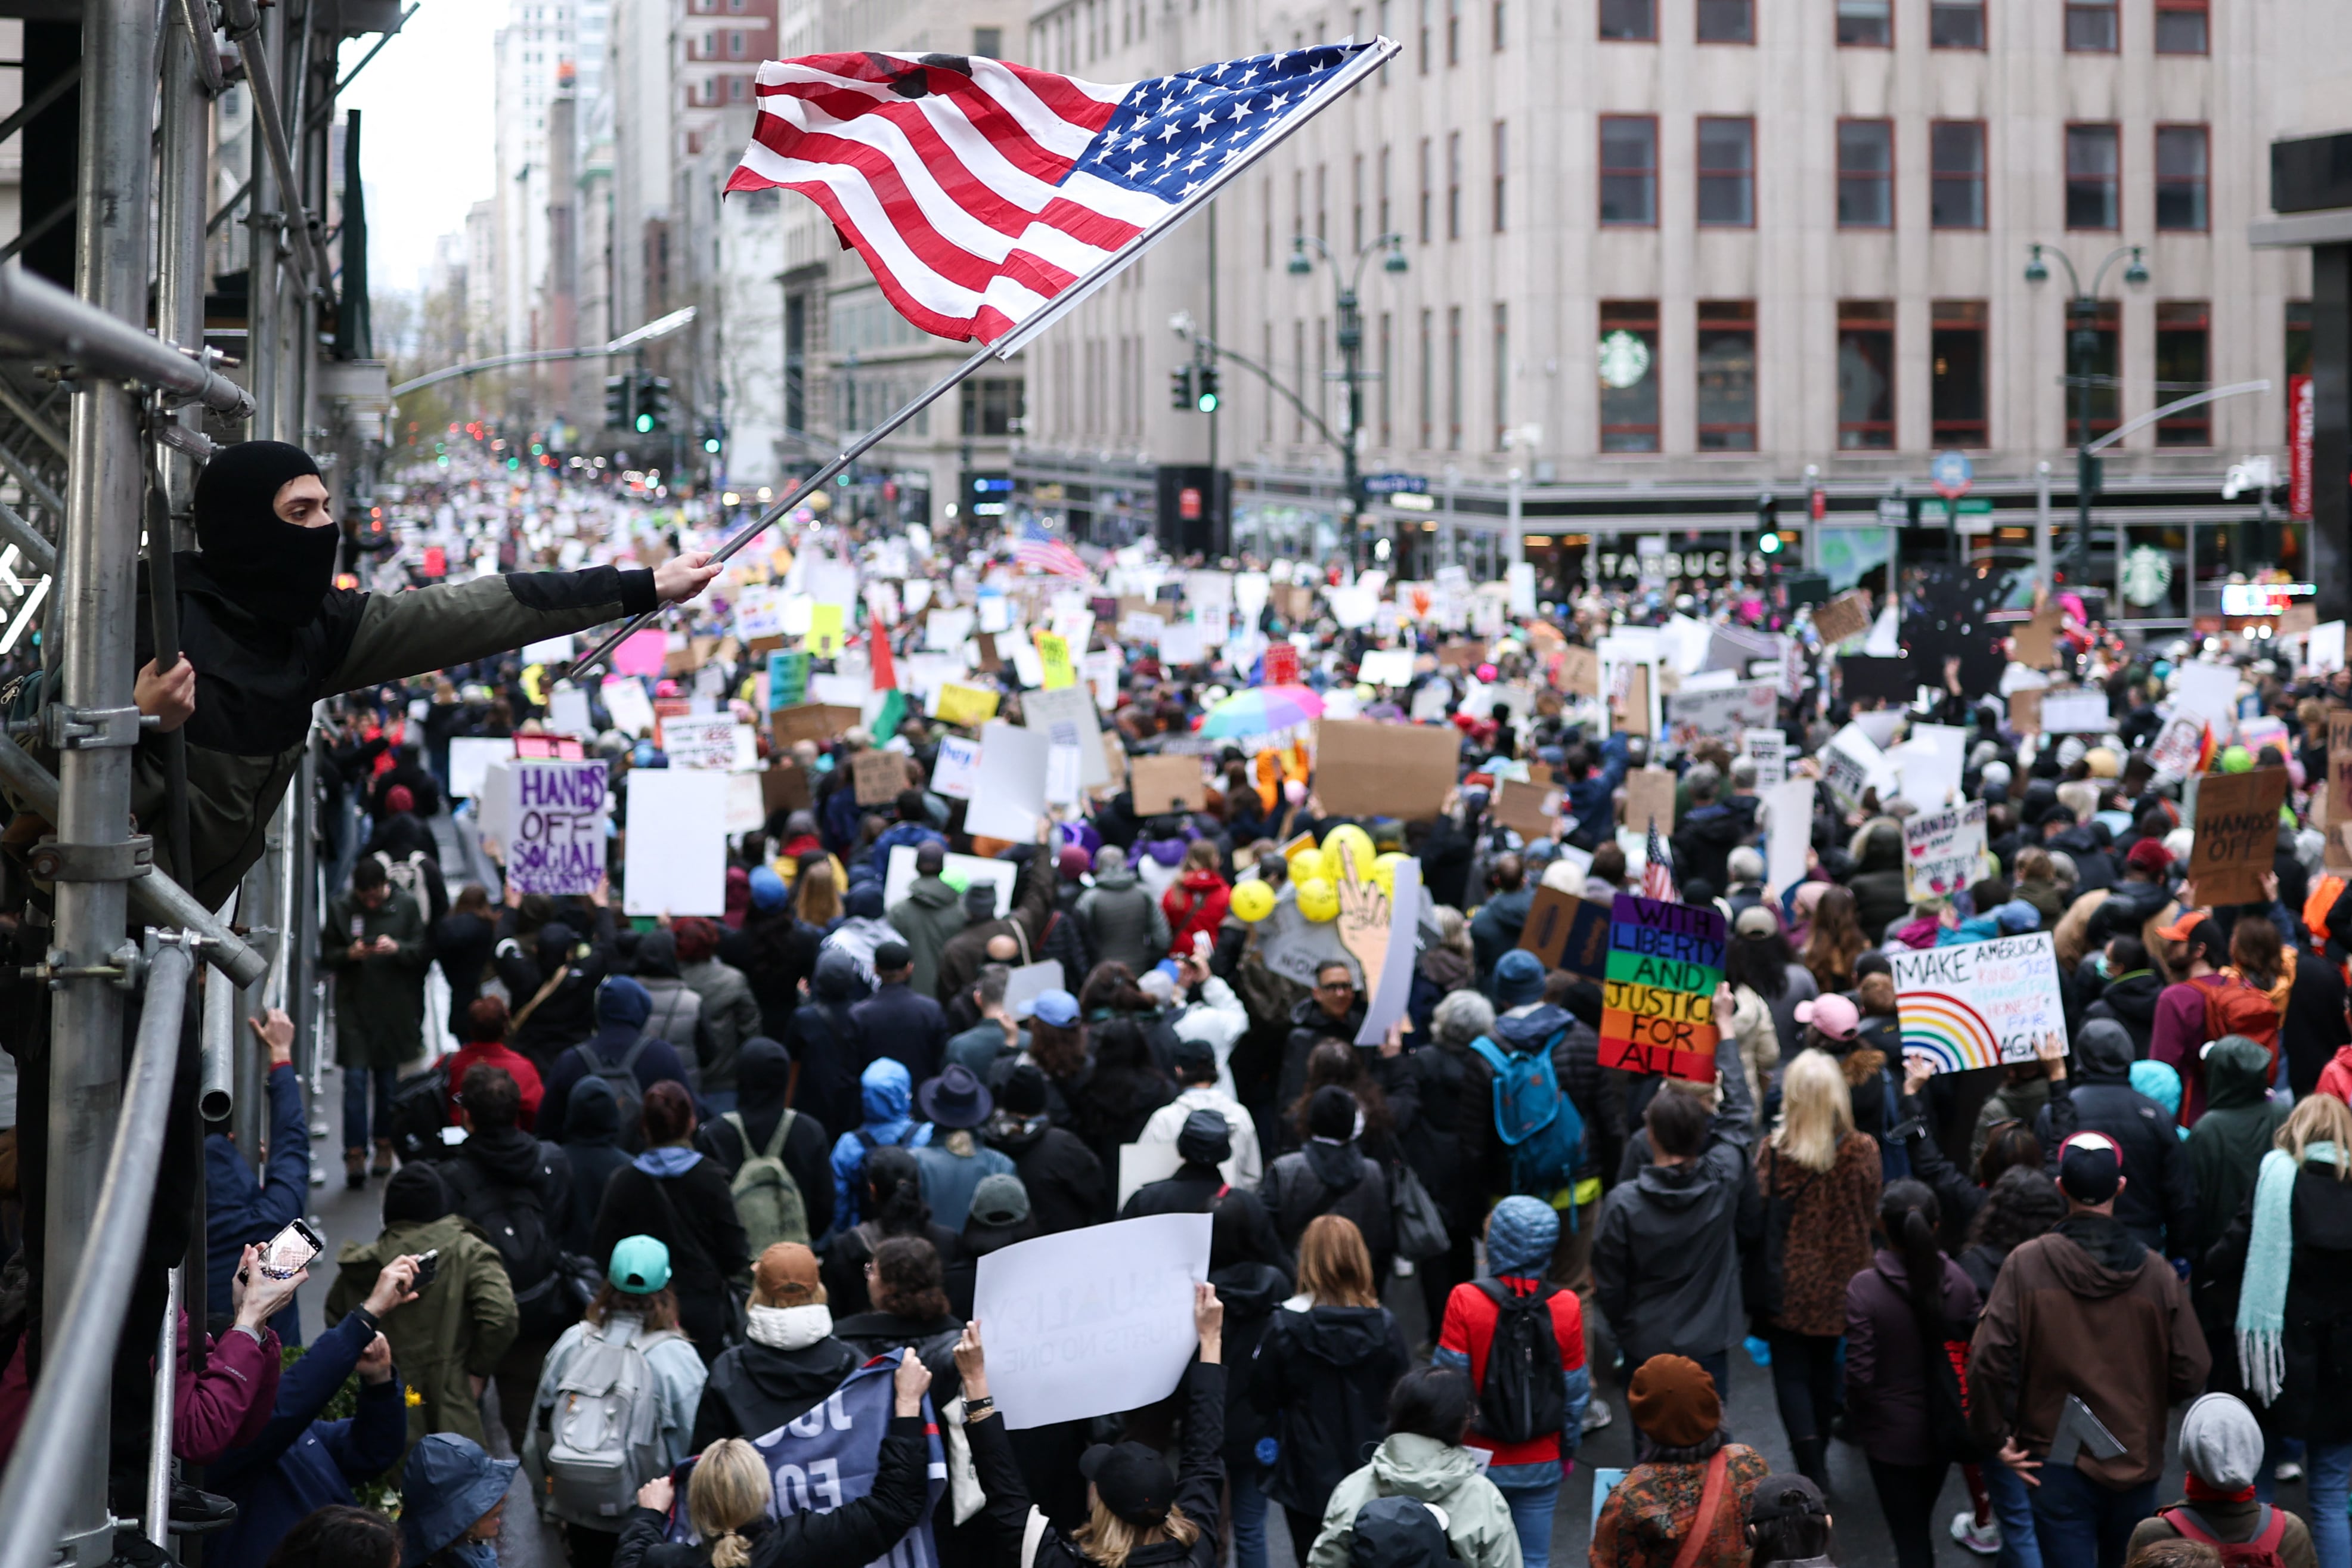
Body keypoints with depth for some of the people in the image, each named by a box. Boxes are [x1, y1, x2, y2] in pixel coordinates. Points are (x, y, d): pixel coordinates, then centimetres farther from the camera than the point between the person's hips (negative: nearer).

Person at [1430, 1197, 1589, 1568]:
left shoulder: (1466, 1301, -16)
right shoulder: (1566, 1307, -10)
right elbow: (1575, 1391, -2)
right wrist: (1567, 1450, 13)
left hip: (1478, 1460, -1)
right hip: (1540, 1465, 1)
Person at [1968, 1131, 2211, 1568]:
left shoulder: (2025, 1265, -11)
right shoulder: (2156, 1274, -7)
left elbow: (1989, 1358, -16)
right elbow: (2192, 1370, -5)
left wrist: (1996, 1434, -2)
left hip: (2056, 1463, -2)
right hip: (2136, 1462, 2)